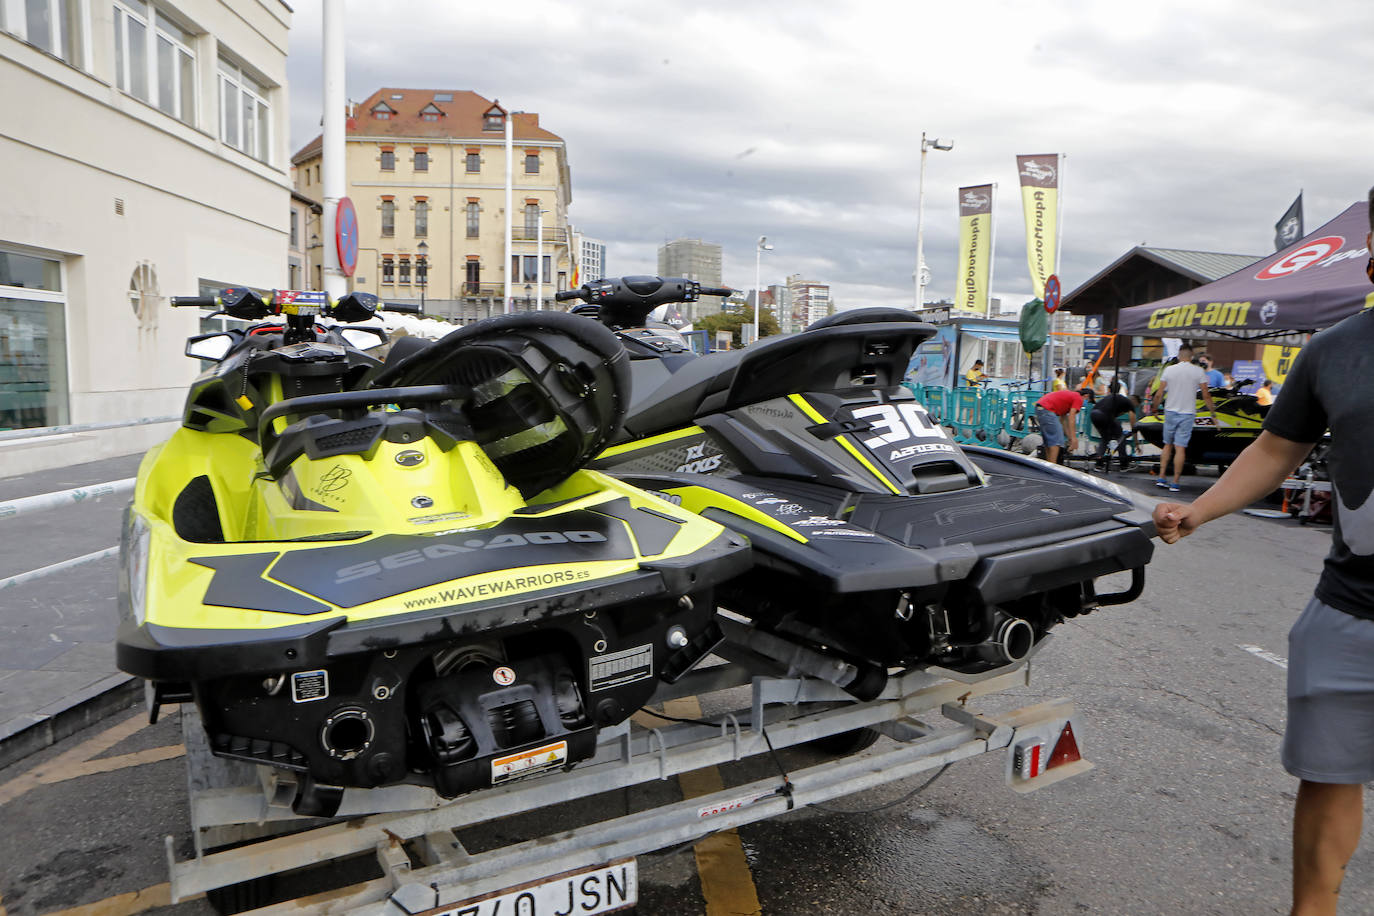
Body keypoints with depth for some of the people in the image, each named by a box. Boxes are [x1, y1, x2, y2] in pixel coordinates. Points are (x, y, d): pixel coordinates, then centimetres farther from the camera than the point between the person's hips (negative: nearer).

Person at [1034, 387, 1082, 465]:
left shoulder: (1070, 395, 29)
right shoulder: (1078, 398, 2)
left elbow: (1063, 419, 28)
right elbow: (1071, 418, -7)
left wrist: (1069, 438, 27)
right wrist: (1074, 438, -7)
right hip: (1047, 410, -10)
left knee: (1049, 440, 17)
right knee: (1056, 441, -8)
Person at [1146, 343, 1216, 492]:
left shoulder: (1169, 370, -1)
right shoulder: (1198, 371, -4)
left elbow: (1159, 393, 0)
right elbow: (1206, 395, -2)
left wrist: (1153, 407, 15)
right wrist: (1213, 411, 10)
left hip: (1170, 412, 2)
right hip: (1187, 414, -2)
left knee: (1167, 445, 15)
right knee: (1180, 448, -2)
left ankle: (1162, 477, 11)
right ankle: (1175, 483, -2)